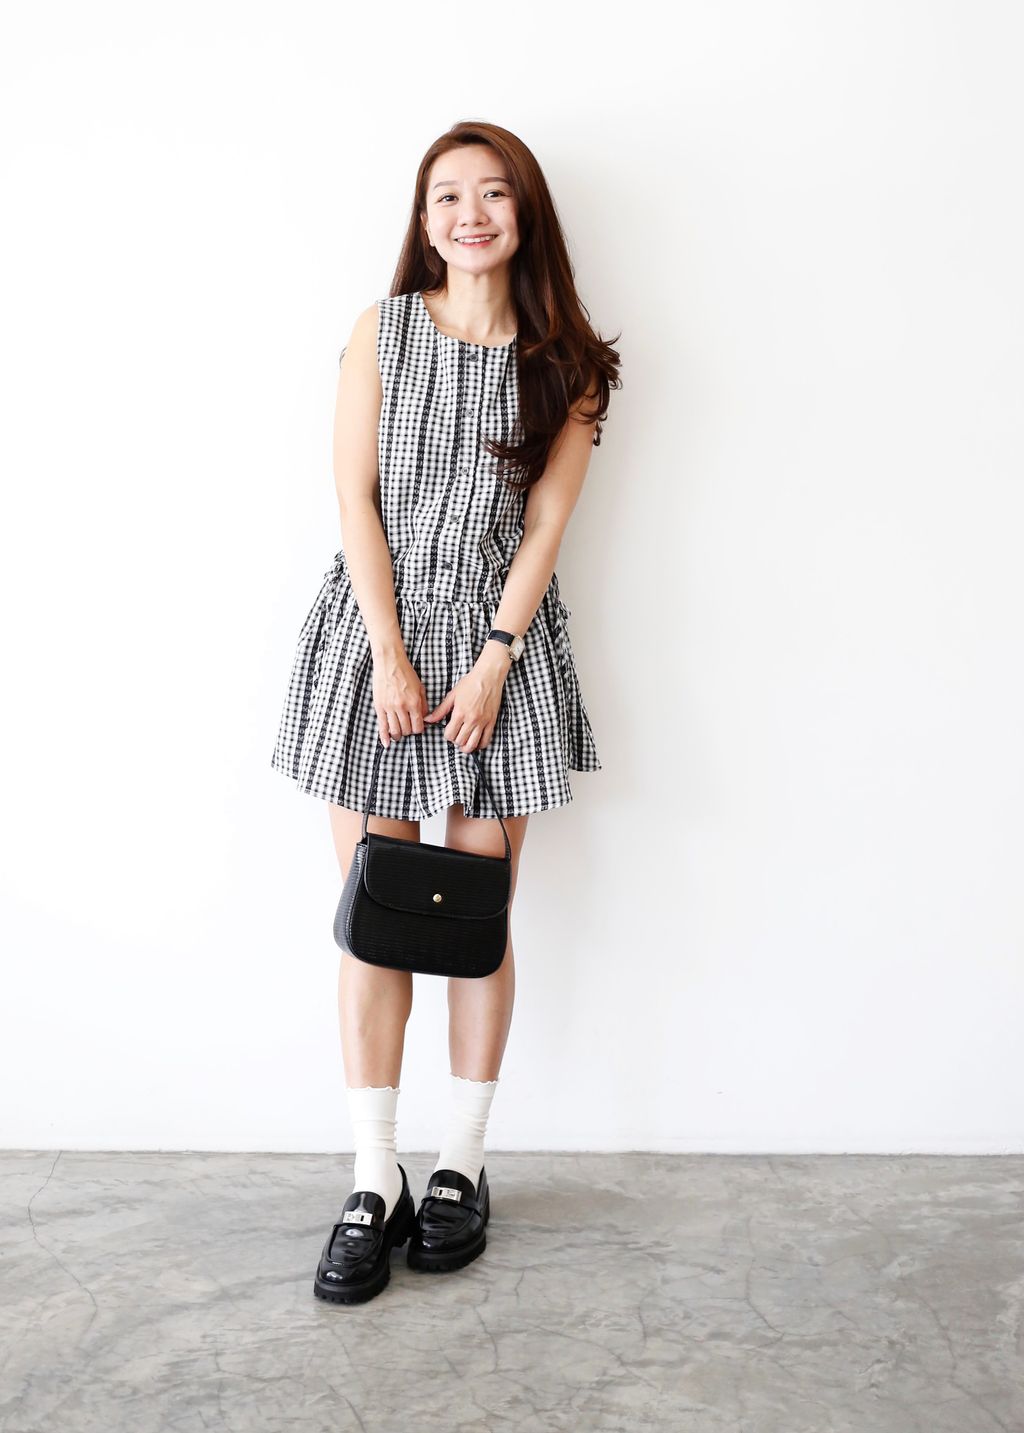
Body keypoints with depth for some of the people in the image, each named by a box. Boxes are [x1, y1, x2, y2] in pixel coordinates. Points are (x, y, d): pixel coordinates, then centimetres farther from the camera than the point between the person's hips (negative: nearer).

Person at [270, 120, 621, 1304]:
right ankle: (374, 1183, 9)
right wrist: (392, 659, -10)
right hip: (377, 629, 0)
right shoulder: (383, 332, 4)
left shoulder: (565, 362, 6)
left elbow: (545, 523, 0)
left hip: (501, 637, 1)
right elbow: (356, 498, -2)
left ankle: (462, 1167, 19)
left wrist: (493, 661, -10)